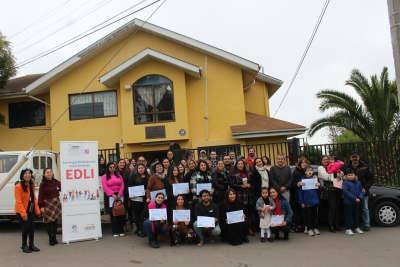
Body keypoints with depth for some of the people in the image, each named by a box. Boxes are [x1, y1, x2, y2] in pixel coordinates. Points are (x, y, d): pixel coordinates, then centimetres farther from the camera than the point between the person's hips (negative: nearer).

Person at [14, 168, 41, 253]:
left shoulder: (32, 185, 7)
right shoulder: (18, 186, -15)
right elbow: (19, 201, -17)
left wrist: (37, 210, 9)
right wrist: (23, 213, -20)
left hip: (30, 209, 6)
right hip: (21, 211, -6)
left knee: (32, 226, 4)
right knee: (26, 227, -6)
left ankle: (31, 245, 17)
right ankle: (24, 246, 13)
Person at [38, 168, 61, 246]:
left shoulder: (57, 182, 8)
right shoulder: (42, 184, -3)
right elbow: (41, 196, -6)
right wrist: (41, 206, -10)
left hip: (56, 203, 3)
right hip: (47, 204, -3)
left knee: (55, 221, 7)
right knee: (48, 222, -2)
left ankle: (54, 238, 16)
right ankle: (51, 239, 7)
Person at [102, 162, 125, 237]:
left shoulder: (118, 175, 16)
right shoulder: (105, 176, 7)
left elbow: (122, 185, 8)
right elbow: (105, 187, -5)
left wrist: (120, 194, -7)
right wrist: (112, 194, -13)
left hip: (119, 196, 2)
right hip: (110, 196, -2)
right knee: (113, 214, -2)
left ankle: (121, 231, 5)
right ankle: (115, 231, 4)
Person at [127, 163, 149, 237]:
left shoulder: (148, 177, 10)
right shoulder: (133, 177, 3)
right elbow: (128, 187, 0)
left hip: (145, 199, 3)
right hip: (135, 199, -3)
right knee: (137, 214, 2)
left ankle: (138, 229, 20)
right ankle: (139, 230, 10)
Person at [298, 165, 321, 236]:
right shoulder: (302, 180, -4)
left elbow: (318, 190, 9)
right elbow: (300, 192, -3)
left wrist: (319, 185, -13)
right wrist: (301, 202, -7)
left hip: (315, 201, 3)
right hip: (307, 202, -3)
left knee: (315, 215, 12)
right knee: (308, 216, 5)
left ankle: (315, 228, 25)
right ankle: (309, 229, 16)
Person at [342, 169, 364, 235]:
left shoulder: (358, 182, 8)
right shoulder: (345, 183, -11)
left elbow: (361, 190, 9)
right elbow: (346, 192, -19)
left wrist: (360, 198, -9)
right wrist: (354, 198, -22)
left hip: (356, 202, 6)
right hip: (348, 202, -6)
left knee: (355, 215, 19)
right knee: (348, 215, 0)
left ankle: (356, 227, 32)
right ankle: (348, 229, 7)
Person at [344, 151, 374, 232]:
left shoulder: (365, 167, 3)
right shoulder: (347, 168, 6)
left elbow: (371, 179, 3)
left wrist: (365, 188, -9)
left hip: (363, 192, 0)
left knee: (365, 209, 6)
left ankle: (367, 225, 17)